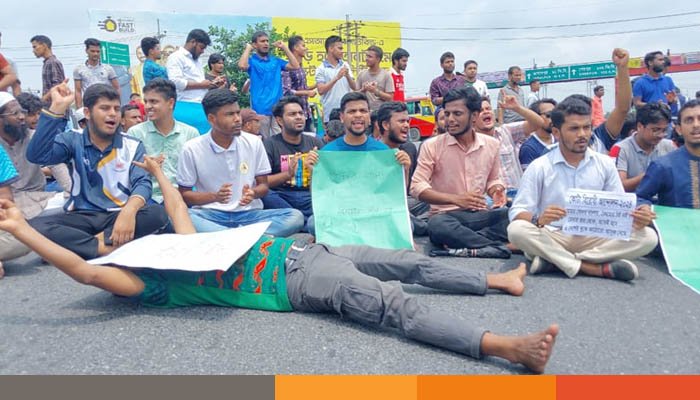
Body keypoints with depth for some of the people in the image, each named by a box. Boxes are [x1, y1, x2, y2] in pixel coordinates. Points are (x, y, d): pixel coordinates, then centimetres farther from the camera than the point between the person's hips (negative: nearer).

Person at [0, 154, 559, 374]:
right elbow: (81, 269, -11)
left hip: (301, 252, 8)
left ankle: (498, 280, 22)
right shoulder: (150, 285, -2)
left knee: (410, 263, 9)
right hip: (296, 283, -8)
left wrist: (159, 171, 40)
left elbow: (180, 210, 35)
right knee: (393, 303, -25)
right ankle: (505, 346, -30)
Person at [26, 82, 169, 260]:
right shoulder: (72, 141, 6)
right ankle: (105, 248, -33)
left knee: (158, 214, -29)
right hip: (82, 217, 1)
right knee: (37, 225, -27)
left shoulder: (133, 146, 5)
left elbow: (142, 182, -9)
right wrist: (57, 107, -16)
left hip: (120, 215, 0)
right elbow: (37, 155, -12)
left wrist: (129, 211, -32)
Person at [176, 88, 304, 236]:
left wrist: (253, 193, -15)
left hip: (249, 213, 2)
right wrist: (214, 196, -16)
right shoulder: (192, 149, -1)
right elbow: (184, 194, 4)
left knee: (296, 216, -22)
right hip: (210, 215, -1)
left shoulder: (254, 143, 5)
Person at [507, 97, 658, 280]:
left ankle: (555, 260, -24)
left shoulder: (605, 164, 6)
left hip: (594, 238, 4)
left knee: (648, 237, -19)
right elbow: (517, 212, -9)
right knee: (517, 230, -32)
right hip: (552, 238, -3)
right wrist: (538, 220, -31)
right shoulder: (539, 167, -4)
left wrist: (636, 218, -16)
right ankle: (597, 268, -27)